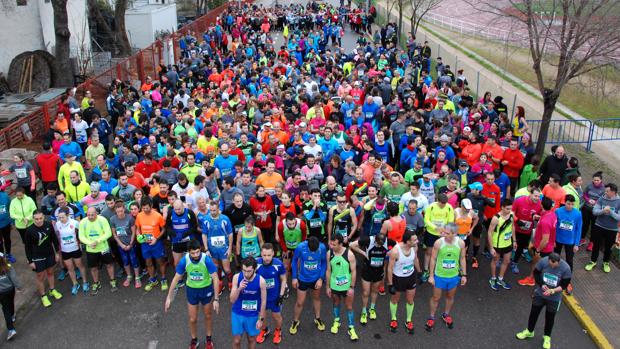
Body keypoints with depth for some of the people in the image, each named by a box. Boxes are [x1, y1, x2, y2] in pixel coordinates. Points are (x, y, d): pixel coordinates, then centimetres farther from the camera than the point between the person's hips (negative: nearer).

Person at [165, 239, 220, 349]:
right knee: (192, 319, 12)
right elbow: (176, 278, -10)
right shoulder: (184, 261, -22)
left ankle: (209, 339, 40)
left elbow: (215, 278, -25)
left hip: (206, 289, -1)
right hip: (191, 290, 1)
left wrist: (216, 299, -27)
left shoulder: (207, 259, -29)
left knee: (208, 316, 18)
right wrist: (169, 297, -7)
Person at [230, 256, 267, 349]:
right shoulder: (236, 277, -18)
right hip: (237, 314, 1)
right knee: (236, 341, 11)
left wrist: (261, 319, -5)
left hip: (253, 315, 0)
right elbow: (232, 300, -15)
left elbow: (263, 301, -9)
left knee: (252, 339, 19)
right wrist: (239, 289, -33)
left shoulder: (261, 281, -21)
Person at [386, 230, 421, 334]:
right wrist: (390, 284, -15)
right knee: (394, 299, 20)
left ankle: (408, 321, 41)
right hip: (398, 278, -4)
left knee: (410, 300, 18)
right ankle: (393, 319, 45)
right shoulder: (395, 251, -33)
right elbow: (390, 268, -21)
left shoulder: (414, 247, -17)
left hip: (411, 276, 4)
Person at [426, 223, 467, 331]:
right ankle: (431, 317, 35)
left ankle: (446, 314, 47)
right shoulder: (438, 242, -21)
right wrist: (431, 275, -7)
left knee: (450, 296, 22)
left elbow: (462, 259, -1)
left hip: (454, 276, 2)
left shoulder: (461, 243, -16)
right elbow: (433, 259, -10)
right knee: (436, 297, 14)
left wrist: (464, 275, 3)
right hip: (439, 276, -2)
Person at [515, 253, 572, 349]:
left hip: (554, 298, -2)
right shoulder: (543, 261, -23)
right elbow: (536, 273, -7)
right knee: (534, 312, 18)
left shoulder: (566, 268, -26)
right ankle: (529, 331, 42)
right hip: (540, 293, 2)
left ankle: (547, 337, 39)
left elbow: (564, 284, -17)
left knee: (550, 317, 15)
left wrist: (552, 291, -29)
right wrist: (541, 284, -21)